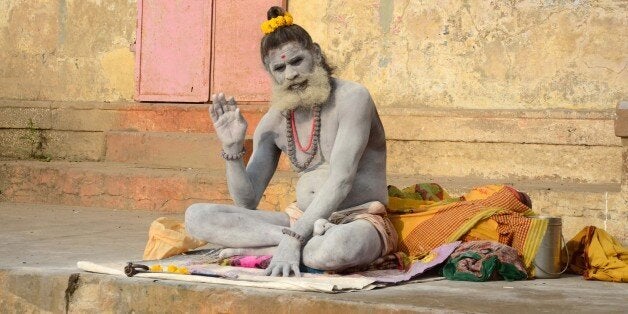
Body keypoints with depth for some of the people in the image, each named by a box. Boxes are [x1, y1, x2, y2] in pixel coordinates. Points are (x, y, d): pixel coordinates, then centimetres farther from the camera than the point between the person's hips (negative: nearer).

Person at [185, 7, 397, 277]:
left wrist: (293, 240, -30)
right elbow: (246, 203, 6)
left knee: (336, 247, -46)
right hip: (301, 219, 7)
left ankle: (260, 251, -18)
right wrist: (232, 148, -11)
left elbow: (340, 181, -21)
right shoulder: (274, 122, 8)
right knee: (196, 216, -13)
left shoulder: (352, 98, -10)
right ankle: (310, 240, -24)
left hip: (359, 220, -7)